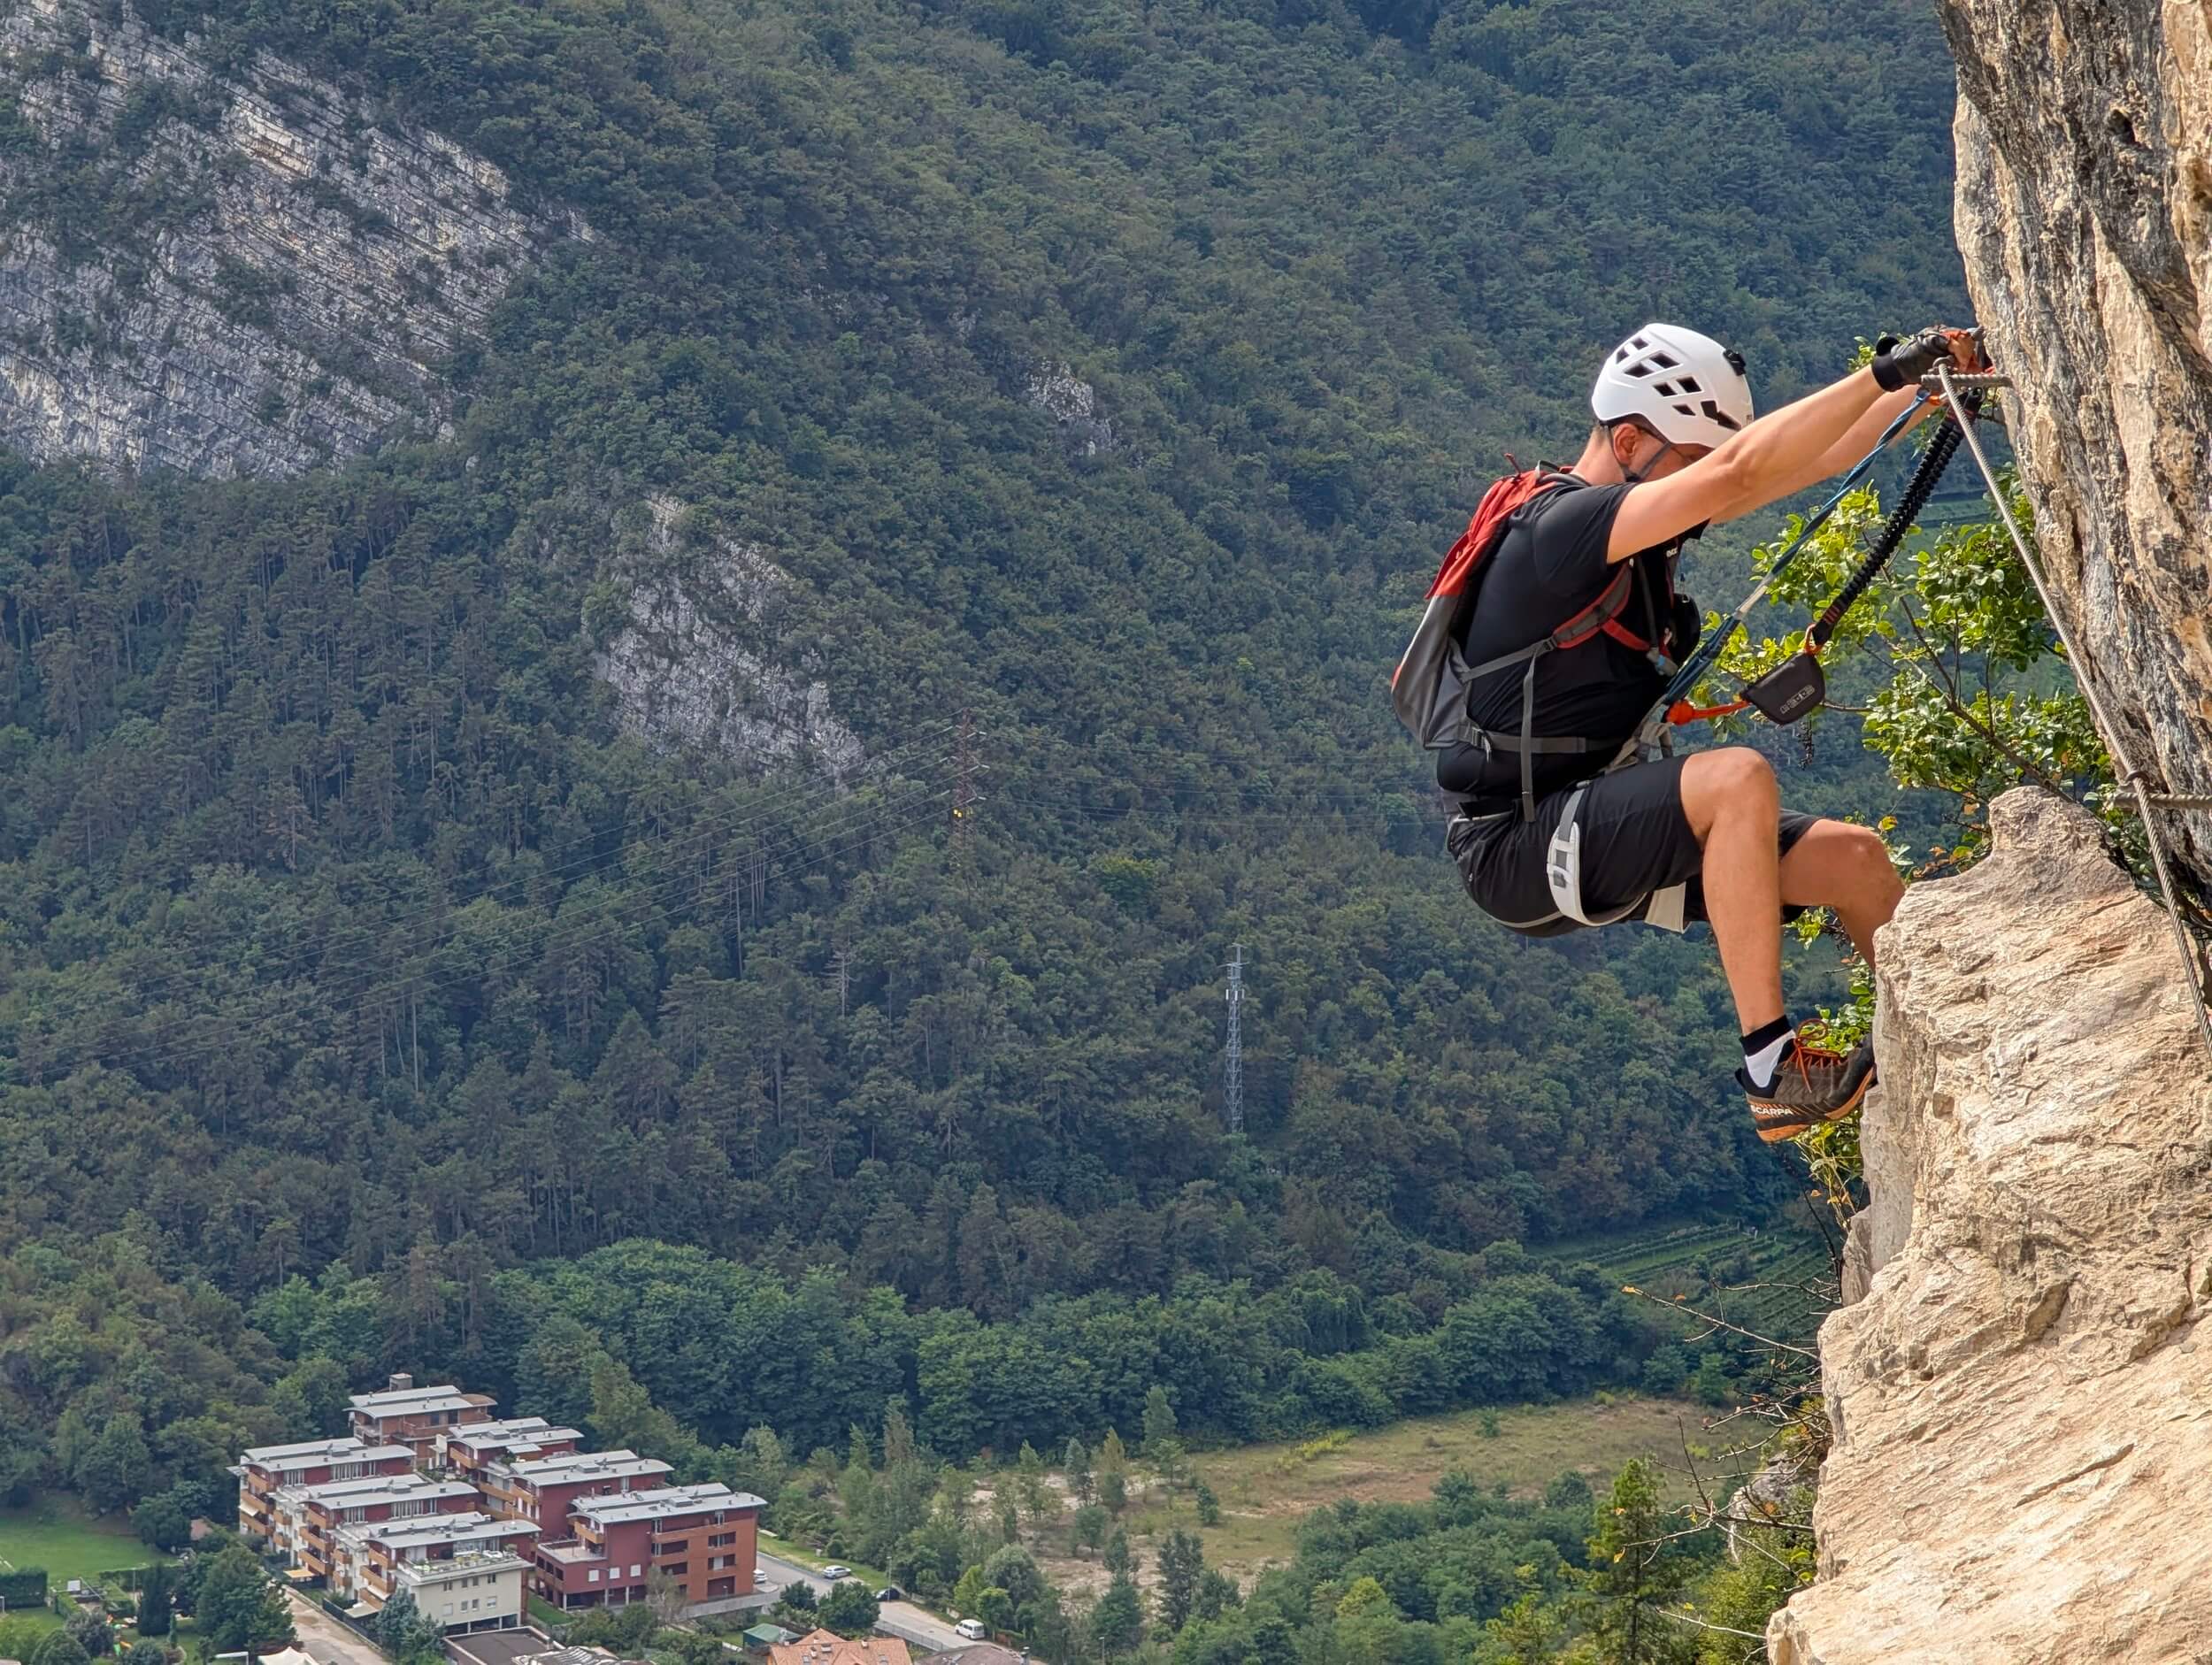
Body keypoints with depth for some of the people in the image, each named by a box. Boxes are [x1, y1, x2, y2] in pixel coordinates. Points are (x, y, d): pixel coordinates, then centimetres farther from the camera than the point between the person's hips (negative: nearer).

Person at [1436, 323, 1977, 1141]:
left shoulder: (1643, 512, 7)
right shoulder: (1561, 524, -21)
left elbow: (1806, 462, 7)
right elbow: (1740, 474, -33)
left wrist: (1923, 384, -4)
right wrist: (1886, 369, -30)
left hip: (1607, 822, 9)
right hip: (1522, 849, -9)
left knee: (1854, 858, 2)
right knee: (1738, 777, -32)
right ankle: (1772, 1070, -29)